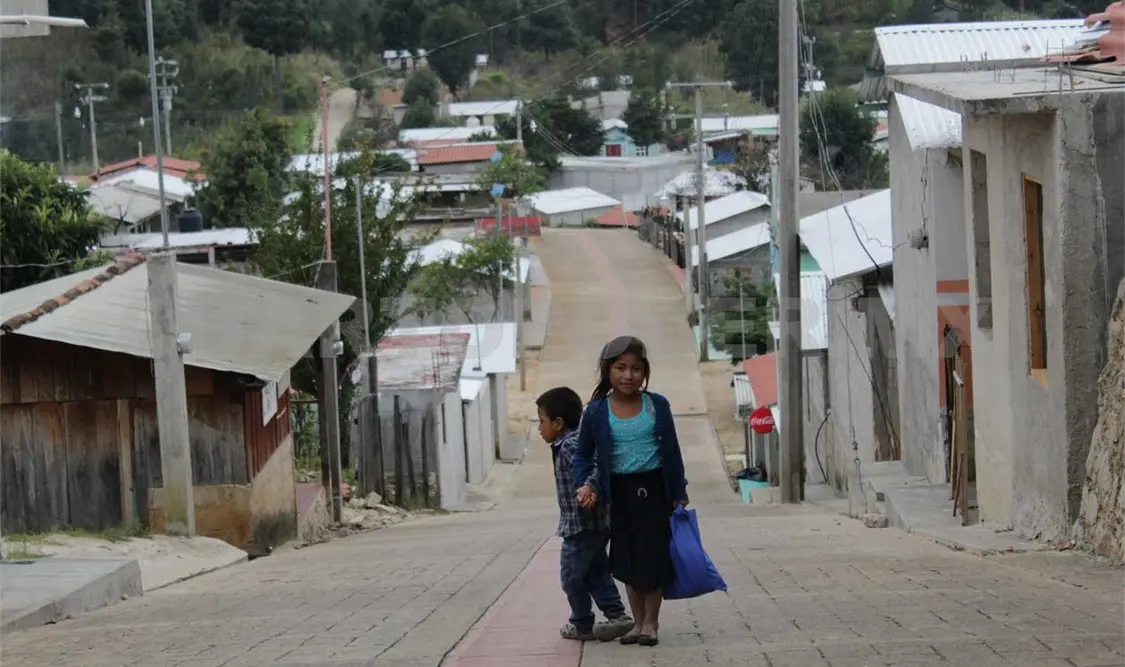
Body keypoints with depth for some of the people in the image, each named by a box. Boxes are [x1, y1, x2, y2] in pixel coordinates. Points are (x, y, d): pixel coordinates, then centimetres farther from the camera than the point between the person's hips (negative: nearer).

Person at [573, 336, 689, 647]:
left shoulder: (657, 406, -3)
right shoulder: (597, 411, -4)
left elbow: (672, 451, 3)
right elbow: (583, 455, 5)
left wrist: (679, 493, 2)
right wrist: (585, 485, -12)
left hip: (655, 489, -1)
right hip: (621, 492, 1)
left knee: (654, 558, 0)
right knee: (628, 561, 9)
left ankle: (651, 622, 14)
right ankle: (638, 621, 22)